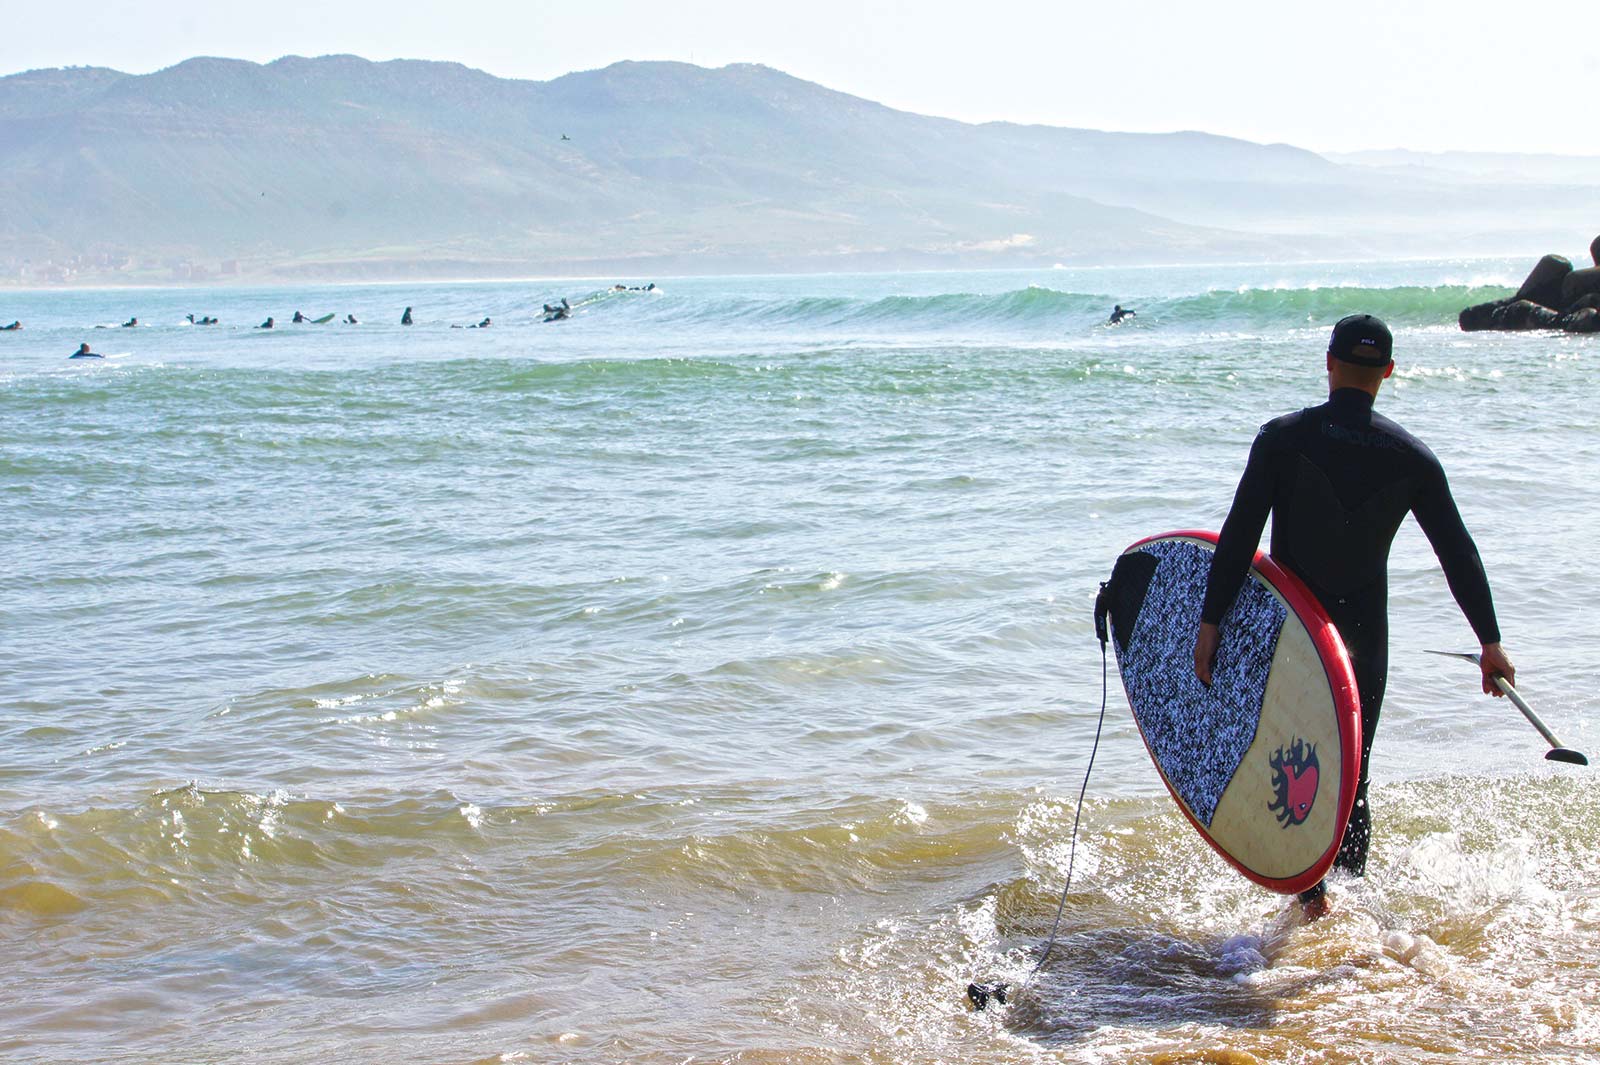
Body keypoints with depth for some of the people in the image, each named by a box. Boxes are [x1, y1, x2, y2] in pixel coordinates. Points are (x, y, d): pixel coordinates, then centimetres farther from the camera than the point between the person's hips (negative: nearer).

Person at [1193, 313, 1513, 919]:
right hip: (1365, 634, 2)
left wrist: (1210, 621, -10)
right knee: (1351, 776, 13)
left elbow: (1239, 535, -14)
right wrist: (1490, 642, 10)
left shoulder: (1283, 437, -10)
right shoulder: (1411, 456, -2)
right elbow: (1459, 554, 2)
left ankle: (1311, 895, -3)